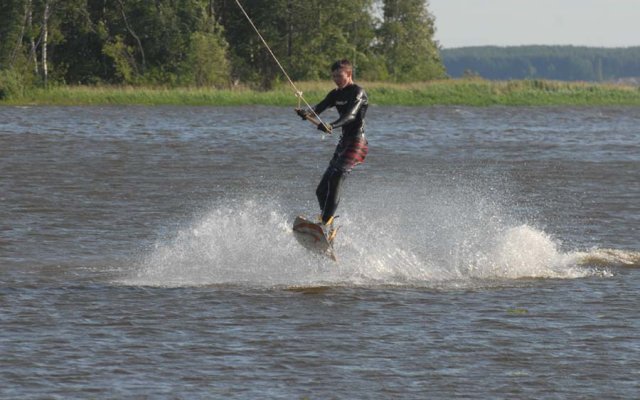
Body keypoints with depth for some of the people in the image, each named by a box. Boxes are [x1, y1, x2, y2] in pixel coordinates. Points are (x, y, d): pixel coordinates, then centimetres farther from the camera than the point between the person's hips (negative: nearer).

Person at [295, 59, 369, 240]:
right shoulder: (336, 94, 16)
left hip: (357, 142, -9)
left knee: (335, 177, -27)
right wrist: (306, 113, -24)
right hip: (343, 143, 9)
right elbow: (319, 108, 0)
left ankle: (326, 224, -34)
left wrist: (332, 126, -42)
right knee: (322, 190, 5)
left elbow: (351, 115, -24)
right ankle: (329, 230, 12)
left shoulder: (358, 92, -8)